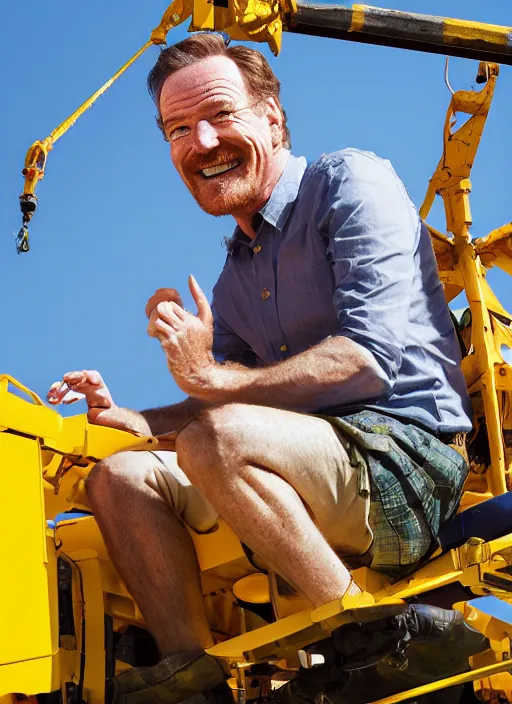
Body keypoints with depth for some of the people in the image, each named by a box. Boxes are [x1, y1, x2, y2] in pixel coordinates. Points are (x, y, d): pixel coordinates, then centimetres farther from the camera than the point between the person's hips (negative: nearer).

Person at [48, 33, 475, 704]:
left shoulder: (350, 182, -4)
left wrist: (214, 379, -16)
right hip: (323, 486, 9)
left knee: (218, 439, -32)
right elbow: (229, 398, 22)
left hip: (405, 455, -8)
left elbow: (373, 357, -17)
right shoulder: (233, 276, 21)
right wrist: (127, 418, 7)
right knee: (119, 478, 4)